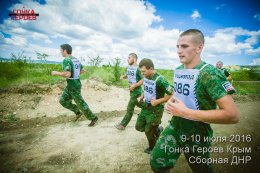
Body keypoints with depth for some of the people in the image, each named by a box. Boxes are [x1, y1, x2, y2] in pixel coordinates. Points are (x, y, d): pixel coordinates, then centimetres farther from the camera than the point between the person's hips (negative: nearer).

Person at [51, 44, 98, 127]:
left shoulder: (66, 60, -21)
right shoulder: (76, 59, 9)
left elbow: (67, 74, -34)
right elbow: (82, 71, 18)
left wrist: (56, 73, -17)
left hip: (73, 86, -10)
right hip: (71, 85, 10)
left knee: (81, 103, 2)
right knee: (63, 101, 17)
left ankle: (93, 118, 16)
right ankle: (78, 112, 24)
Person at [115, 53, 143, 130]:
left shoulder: (138, 69, -20)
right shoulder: (129, 67, 6)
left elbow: (143, 80, -23)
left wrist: (134, 85, -26)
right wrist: (123, 76, -1)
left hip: (136, 91, -8)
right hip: (132, 90, 8)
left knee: (130, 108, 0)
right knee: (139, 105, 22)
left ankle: (122, 124, 11)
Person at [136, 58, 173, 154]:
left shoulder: (160, 80, -27)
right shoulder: (146, 77, -4)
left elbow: (171, 94, -21)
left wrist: (158, 101, -25)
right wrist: (141, 97, 0)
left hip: (155, 110, -7)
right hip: (145, 107, 8)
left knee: (149, 131, 10)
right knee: (139, 127, 17)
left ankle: (152, 148, 41)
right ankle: (158, 130, 39)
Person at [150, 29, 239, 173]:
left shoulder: (209, 73, -22)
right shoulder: (177, 70, 1)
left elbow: (232, 115, -28)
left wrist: (186, 112, -28)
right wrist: (170, 102, -3)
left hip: (196, 135, -5)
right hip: (174, 127, 6)